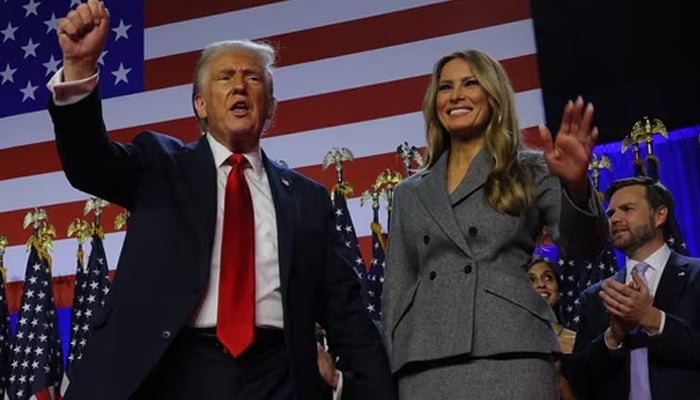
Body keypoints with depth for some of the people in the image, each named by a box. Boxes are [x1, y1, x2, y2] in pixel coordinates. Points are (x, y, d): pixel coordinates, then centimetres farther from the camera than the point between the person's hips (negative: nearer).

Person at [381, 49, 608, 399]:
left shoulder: (529, 171, 10)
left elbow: (582, 243, -6)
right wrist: (387, 368, 9)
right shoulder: (410, 193, 18)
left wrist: (576, 185, -25)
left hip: (508, 357, -2)